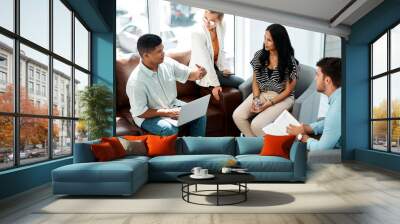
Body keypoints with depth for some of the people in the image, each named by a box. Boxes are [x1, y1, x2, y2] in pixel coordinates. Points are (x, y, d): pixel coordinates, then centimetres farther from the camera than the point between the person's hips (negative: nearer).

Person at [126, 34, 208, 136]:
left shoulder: (167, 62, -12)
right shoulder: (136, 81, -28)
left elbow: (188, 74, 1)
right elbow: (140, 112, -22)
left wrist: (197, 73, -23)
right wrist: (167, 112, -25)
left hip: (172, 106, 6)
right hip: (148, 116, -6)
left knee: (200, 115, -8)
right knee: (170, 130, -32)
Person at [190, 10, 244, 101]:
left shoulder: (220, 29, -5)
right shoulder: (198, 34, -24)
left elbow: (221, 51, 8)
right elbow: (205, 61, -26)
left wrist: (225, 68, -7)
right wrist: (215, 85, -26)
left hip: (215, 68, 6)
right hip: (203, 74, -6)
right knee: (241, 83, -10)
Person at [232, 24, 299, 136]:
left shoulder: (290, 62, -15)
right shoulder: (259, 55, -2)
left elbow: (288, 90, -10)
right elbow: (255, 82, 5)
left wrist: (268, 104, -19)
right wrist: (256, 99, -12)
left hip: (282, 98, -5)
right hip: (261, 94, 5)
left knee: (257, 125, -25)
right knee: (237, 116, -18)